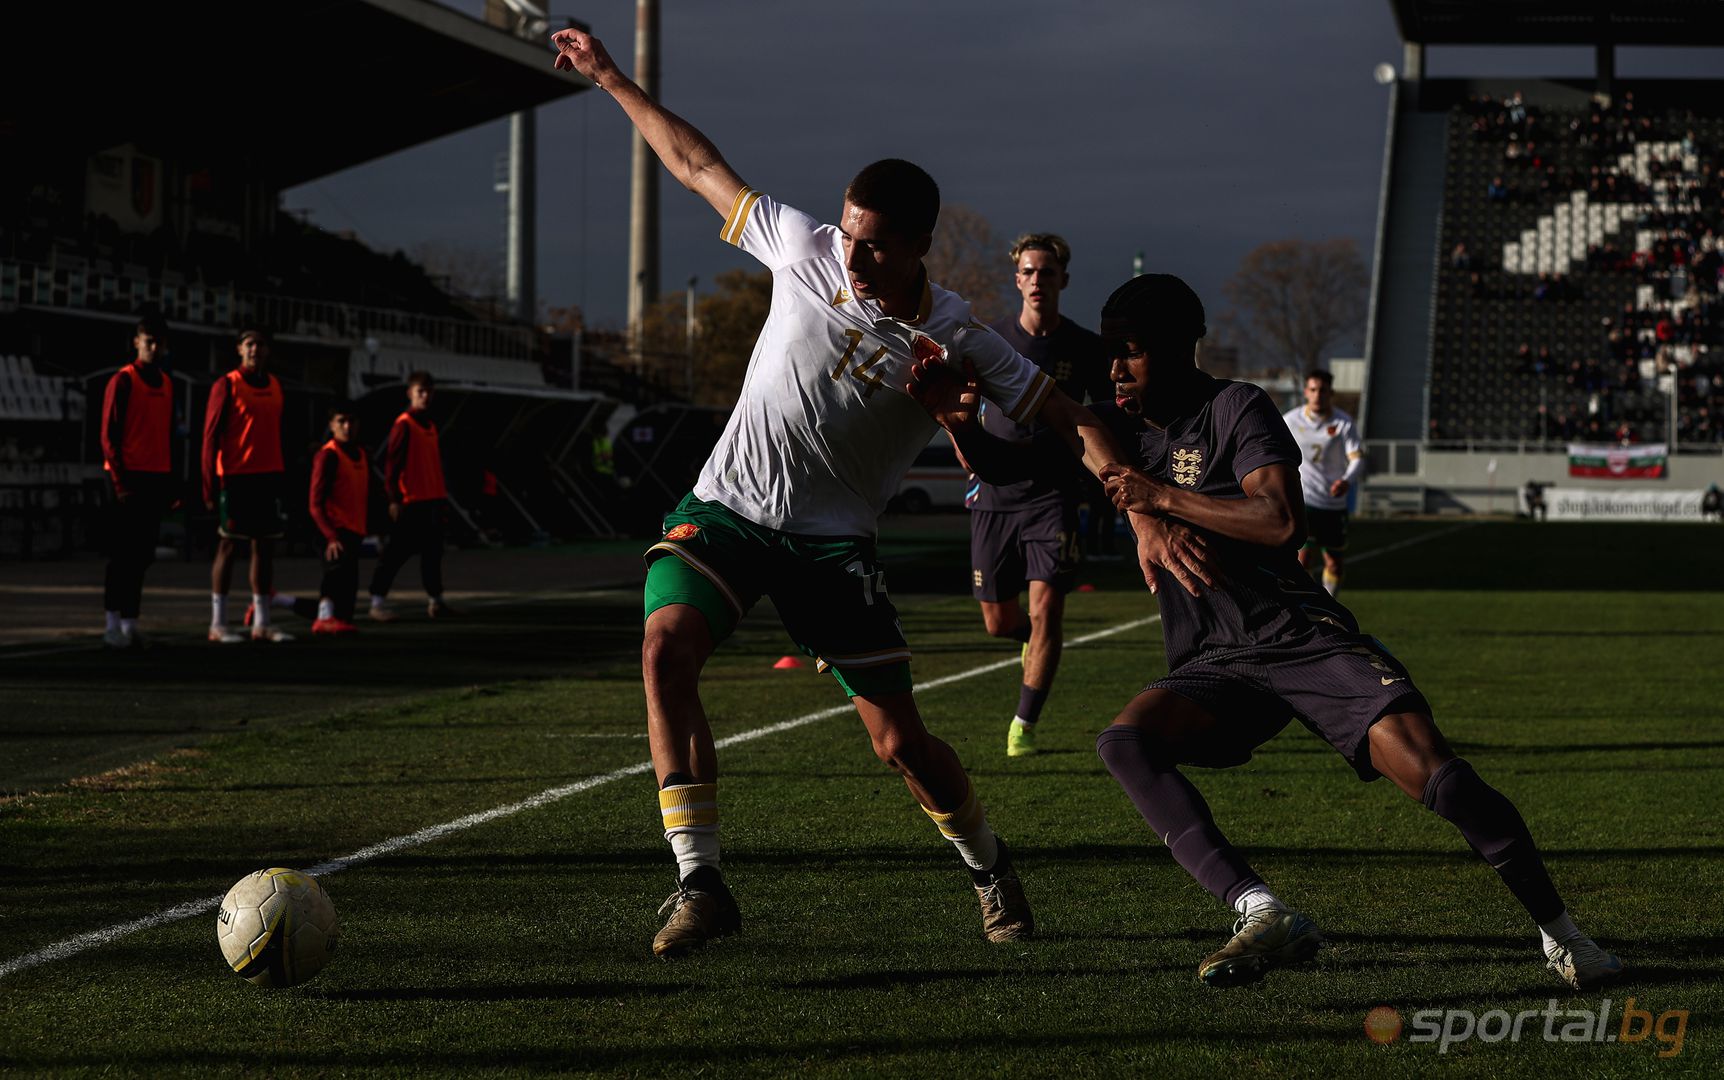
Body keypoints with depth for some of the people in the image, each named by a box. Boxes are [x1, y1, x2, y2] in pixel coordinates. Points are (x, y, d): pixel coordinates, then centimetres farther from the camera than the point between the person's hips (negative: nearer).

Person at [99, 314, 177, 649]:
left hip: (156, 479, 6)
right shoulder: (123, 381, -5)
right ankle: (114, 626, -3)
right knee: (122, 554, -6)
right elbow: (109, 435, -8)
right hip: (128, 479, -6)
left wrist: (170, 483, 13)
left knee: (141, 556, 6)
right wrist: (120, 482, -14)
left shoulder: (167, 384, 15)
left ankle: (130, 623, 10)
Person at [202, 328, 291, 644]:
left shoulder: (275, 386, 13)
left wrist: (281, 478, 14)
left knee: (265, 547, 6)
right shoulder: (227, 385, -5)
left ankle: (261, 624, 11)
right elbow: (211, 436, -7)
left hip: (268, 477, 6)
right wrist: (210, 486, -12)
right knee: (228, 546, -3)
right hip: (235, 478, -6)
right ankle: (218, 625, 1)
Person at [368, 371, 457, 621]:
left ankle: (435, 600, 18)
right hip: (410, 501, -8)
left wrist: (442, 495, 20)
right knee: (397, 552, -7)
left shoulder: (430, 426, 16)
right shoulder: (404, 425, -9)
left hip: (433, 500, 8)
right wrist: (394, 498, -16)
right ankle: (378, 601, -4)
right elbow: (392, 462, -12)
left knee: (433, 551, 11)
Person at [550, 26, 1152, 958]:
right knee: (667, 646, -28)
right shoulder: (804, 249, -4)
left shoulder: (955, 341, -9)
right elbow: (701, 168, 7)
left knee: (901, 743, -2)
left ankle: (988, 868, 31)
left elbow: (1069, 422, -4)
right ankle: (699, 882, -24)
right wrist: (609, 79, 11)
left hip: (831, 543, -1)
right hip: (724, 507, 1)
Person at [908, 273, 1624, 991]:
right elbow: (1002, 465, 10)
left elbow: (1283, 521, -19)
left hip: (1302, 635, -5)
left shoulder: (1236, 409, -4)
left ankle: (1559, 933, -1)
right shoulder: (1116, 428, 13)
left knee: (1435, 773, -21)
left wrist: (1164, 498, -16)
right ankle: (1265, 916, -34)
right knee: (1123, 742, -27)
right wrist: (958, 420, -11)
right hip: (1210, 666, 5)